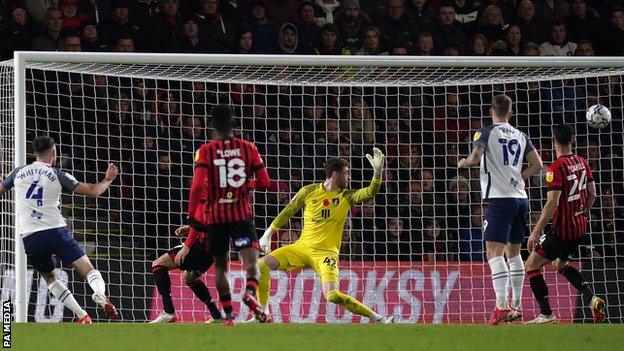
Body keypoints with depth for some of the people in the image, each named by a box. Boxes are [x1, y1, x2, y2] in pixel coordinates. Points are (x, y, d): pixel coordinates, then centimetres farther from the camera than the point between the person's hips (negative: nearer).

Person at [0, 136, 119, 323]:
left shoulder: (18, 173, 10)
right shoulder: (58, 175, 3)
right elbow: (93, 191, 3)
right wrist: (108, 180, 22)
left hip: (29, 236, 2)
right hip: (55, 230, -2)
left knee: (49, 277, 21)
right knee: (88, 269, 0)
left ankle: (81, 315, 7)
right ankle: (100, 293, -34)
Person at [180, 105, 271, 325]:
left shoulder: (205, 151, -2)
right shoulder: (248, 148, 3)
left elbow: (198, 187, -11)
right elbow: (265, 183, 5)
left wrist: (193, 220, -7)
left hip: (214, 216, 1)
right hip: (242, 214, 0)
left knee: (220, 266, 15)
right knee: (251, 262, -10)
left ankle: (228, 316, 14)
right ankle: (250, 293, -42)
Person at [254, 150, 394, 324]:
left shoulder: (347, 196, 1)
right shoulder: (309, 191, 1)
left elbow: (370, 193, -12)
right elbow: (287, 212, 11)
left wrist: (378, 171, -28)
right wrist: (267, 235, 13)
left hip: (326, 253, -3)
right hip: (302, 247, 3)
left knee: (333, 295, -24)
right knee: (262, 265, -12)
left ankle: (377, 319, -14)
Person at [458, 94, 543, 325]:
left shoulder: (487, 133, -4)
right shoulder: (520, 136, 13)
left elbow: (475, 157, -16)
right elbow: (537, 164, 13)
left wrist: (463, 163, 5)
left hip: (500, 199, -7)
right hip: (521, 198, 7)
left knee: (494, 253, -12)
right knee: (513, 252, 19)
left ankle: (502, 306, -25)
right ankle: (516, 306, 22)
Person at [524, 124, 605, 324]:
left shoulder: (556, 168, -19)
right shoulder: (582, 163, 4)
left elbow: (552, 203, -25)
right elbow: (592, 194, 12)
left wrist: (536, 232, -22)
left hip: (562, 230, -8)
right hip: (580, 228, 8)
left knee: (531, 266, 3)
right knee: (560, 264, 28)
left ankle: (546, 314, -3)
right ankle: (592, 299, 11)